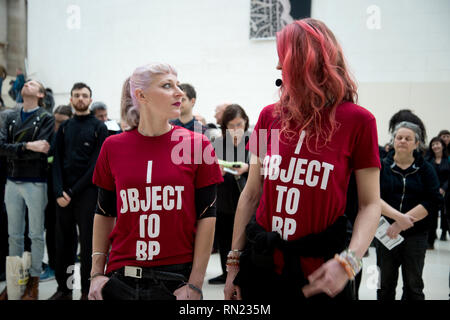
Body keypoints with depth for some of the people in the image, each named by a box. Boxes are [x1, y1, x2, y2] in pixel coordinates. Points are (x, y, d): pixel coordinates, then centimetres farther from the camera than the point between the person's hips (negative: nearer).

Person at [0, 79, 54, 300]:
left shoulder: (46, 118, -2)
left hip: (35, 182, -4)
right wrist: (27, 146, -17)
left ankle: (33, 281, 15)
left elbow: (42, 151, -15)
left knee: (36, 235, 5)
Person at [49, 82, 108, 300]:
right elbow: (57, 160, 7)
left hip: (87, 193, -4)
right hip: (63, 194, 4)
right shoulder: (64, 127, 13)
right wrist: (59, 191, -7)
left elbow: (96, 164, -6)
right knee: (63, 241, 8)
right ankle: (63, 288, 19)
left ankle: (87, 291, 9)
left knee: (87, 242, 0)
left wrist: (73, 191, -11)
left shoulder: (99, 128, 1)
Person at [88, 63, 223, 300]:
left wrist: (195, 284, -6)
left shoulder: (197, 145, -5)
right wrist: (97, 273, 3)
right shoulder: (113, 146, 1)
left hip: (177, 279, -1)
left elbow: (206, 217, -4)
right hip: (121, 279, 2)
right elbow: (104, 214, 8)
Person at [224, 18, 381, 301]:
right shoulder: (270, 116, 2)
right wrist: (235, 260, 5)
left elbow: (370, 204, -6)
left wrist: (349, 261, -20)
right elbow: (251, 194, 5)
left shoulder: (357, 121, -8)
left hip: (319, 274, -3)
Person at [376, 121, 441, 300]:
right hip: (385, 233, 0)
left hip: (415, 234, 0)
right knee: (385, 285, 11)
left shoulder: (425, 169, 4)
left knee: (413, 286, 8)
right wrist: (398, 216, -23)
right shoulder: (382, 166, 3)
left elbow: (432, 201, -9)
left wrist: (402, 223, -19)